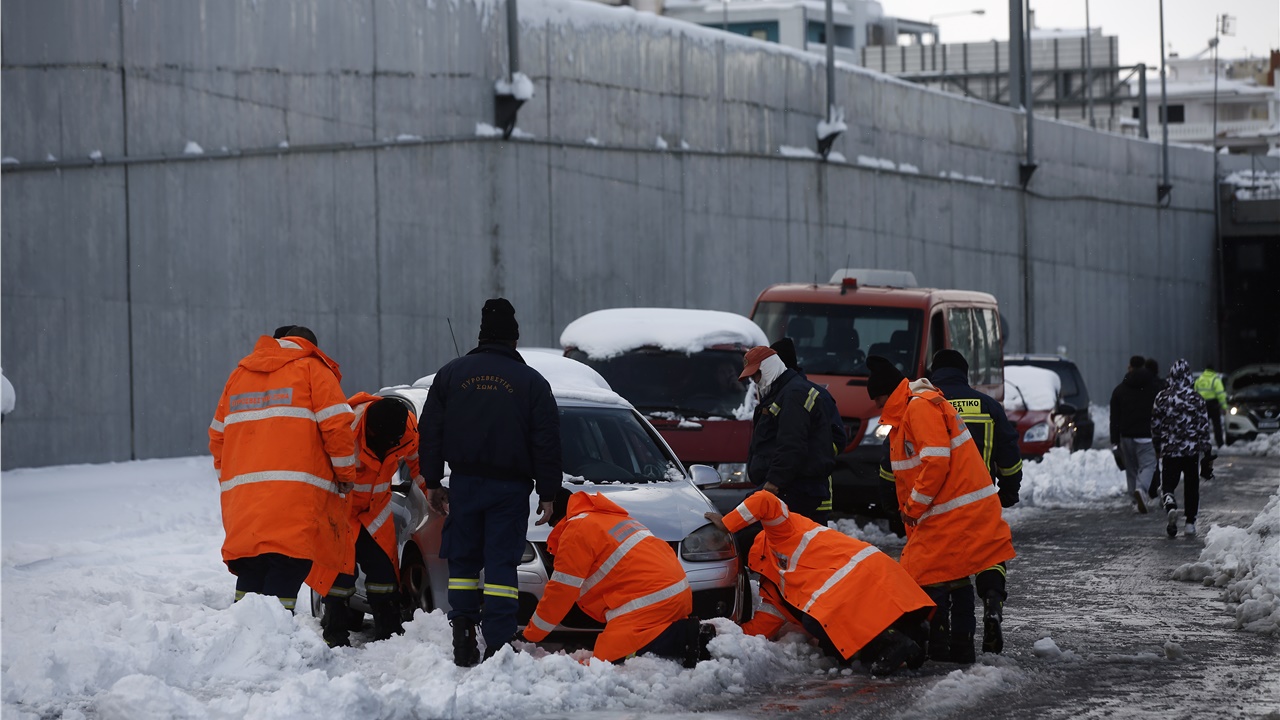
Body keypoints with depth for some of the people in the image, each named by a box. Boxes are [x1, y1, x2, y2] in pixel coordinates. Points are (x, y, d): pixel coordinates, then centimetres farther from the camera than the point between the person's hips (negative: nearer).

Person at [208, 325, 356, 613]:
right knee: (287, 570, -10)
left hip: (241, 492, 5)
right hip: (297, 493, -5)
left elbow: (217, 435, 23)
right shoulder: (312, 369, 6)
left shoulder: (239, 374, 23)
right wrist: (346, 474, 6)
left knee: (250, 575, 10)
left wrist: (229, 478, 29)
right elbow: (337, 425, -4)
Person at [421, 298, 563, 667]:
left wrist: (432, 482, 11)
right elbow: (547, 442, 0)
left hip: (464, 484, 2)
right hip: (510, 485, -2)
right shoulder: (532, 381, 0)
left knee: (463, 561, 10)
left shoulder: (450, 374, 6)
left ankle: (463, 641, 1)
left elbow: (431, 432, 7)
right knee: (501, 564, -2)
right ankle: (497, 645, -8)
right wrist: (547, 494, 5)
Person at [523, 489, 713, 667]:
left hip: (650, 599, -10)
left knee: (607, 658, -15)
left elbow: (561, 592, -1)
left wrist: (530, 635, 10)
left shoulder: (576, 529, -2)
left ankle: (686, 636, -21)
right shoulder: (610, 517, 28)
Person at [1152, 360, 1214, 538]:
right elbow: (1203, 426, -5)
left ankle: (1170, 505, -23)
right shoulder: (1196, 398, -7)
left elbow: (1155, 424, 6)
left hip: (1169, 450, 1)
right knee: (1191, 487, 12)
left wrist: (1157, 446, 20)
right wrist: (1207, 451, 2)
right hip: (1192, 449, -1)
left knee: (1169, 483, 8)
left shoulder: (1162, 397, -2)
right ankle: (1190, 523, 11)